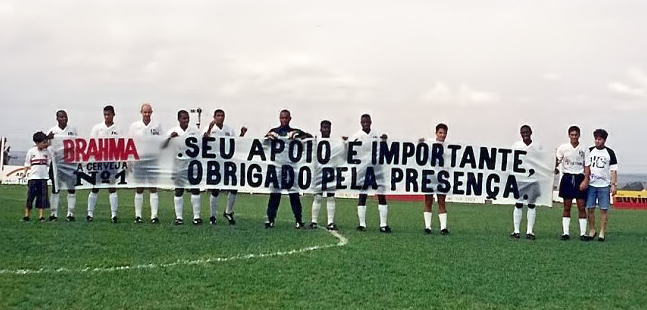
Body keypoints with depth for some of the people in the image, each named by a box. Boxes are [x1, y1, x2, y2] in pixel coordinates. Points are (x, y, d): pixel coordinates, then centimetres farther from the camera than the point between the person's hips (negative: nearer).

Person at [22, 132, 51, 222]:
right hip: (33, 177, -2)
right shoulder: (31, 151, 0)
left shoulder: (47, 152, 6)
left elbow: (50, 163, 3)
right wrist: (26, 172, -9)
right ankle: (27, 215, 12)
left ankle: (41, 216, 7)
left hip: (43, 177, 2)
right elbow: (27, 164, 4)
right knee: (30, 196, 2)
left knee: (42, 197, 2)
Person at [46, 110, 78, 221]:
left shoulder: (72, 129, 6)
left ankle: (70, 213, 7)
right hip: (57, 161, -1)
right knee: (55, 188, 3)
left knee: (71, 188, 2)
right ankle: (54, 213, 9)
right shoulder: (53, 130, 2)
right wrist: (47, 138, -27)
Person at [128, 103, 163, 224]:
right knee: (139, 189, 5)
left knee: (153, 188, -1)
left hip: (153, 160, -1)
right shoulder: (134, 126, 6)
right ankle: (138, 215, 10)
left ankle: (154, 215, -2)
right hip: (138, 160, 1)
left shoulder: (157, 126, 5)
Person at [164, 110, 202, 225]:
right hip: (179, 165, -1)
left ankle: (196, 216, 6)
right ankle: (179, 217, 10)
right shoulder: (173, 131, 2)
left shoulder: (194, 130, 5)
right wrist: (170, 137, -22)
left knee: (195, 189, 0)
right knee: (178, 190, 4)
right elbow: (163, 146, -6)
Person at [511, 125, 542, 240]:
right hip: (519, 179, -1)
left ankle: (530, 231, 8)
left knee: (531, 205, 4)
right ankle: (516, 231, 4)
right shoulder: (516, 145, 5)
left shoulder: (537, 146, 6)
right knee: (518, 204, -1)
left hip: (533, 179, 1)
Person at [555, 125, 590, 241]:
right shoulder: (562, 148, 4)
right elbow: (556, 162, 4)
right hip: (567, 178, 0)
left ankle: (583, 233, 1)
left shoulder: (584, 149, 4)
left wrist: (585, 180, -8)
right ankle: (565, 232, 6)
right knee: (567, 207, 2)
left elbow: (586, 166, 3)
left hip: (579, 178, 0)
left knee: (582, 207, -2)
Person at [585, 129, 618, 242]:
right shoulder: (590, 151, 8)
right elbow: (586, 167, 8)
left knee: (604, 209, -2)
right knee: (590, 208, 2)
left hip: (604, 185, -2)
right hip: (591, 184, 2)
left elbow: (613, 170, 3)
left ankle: (602, 233, 3)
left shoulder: (610, 153, 3)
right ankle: (591, 231, 14)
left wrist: (614, 184, -4)